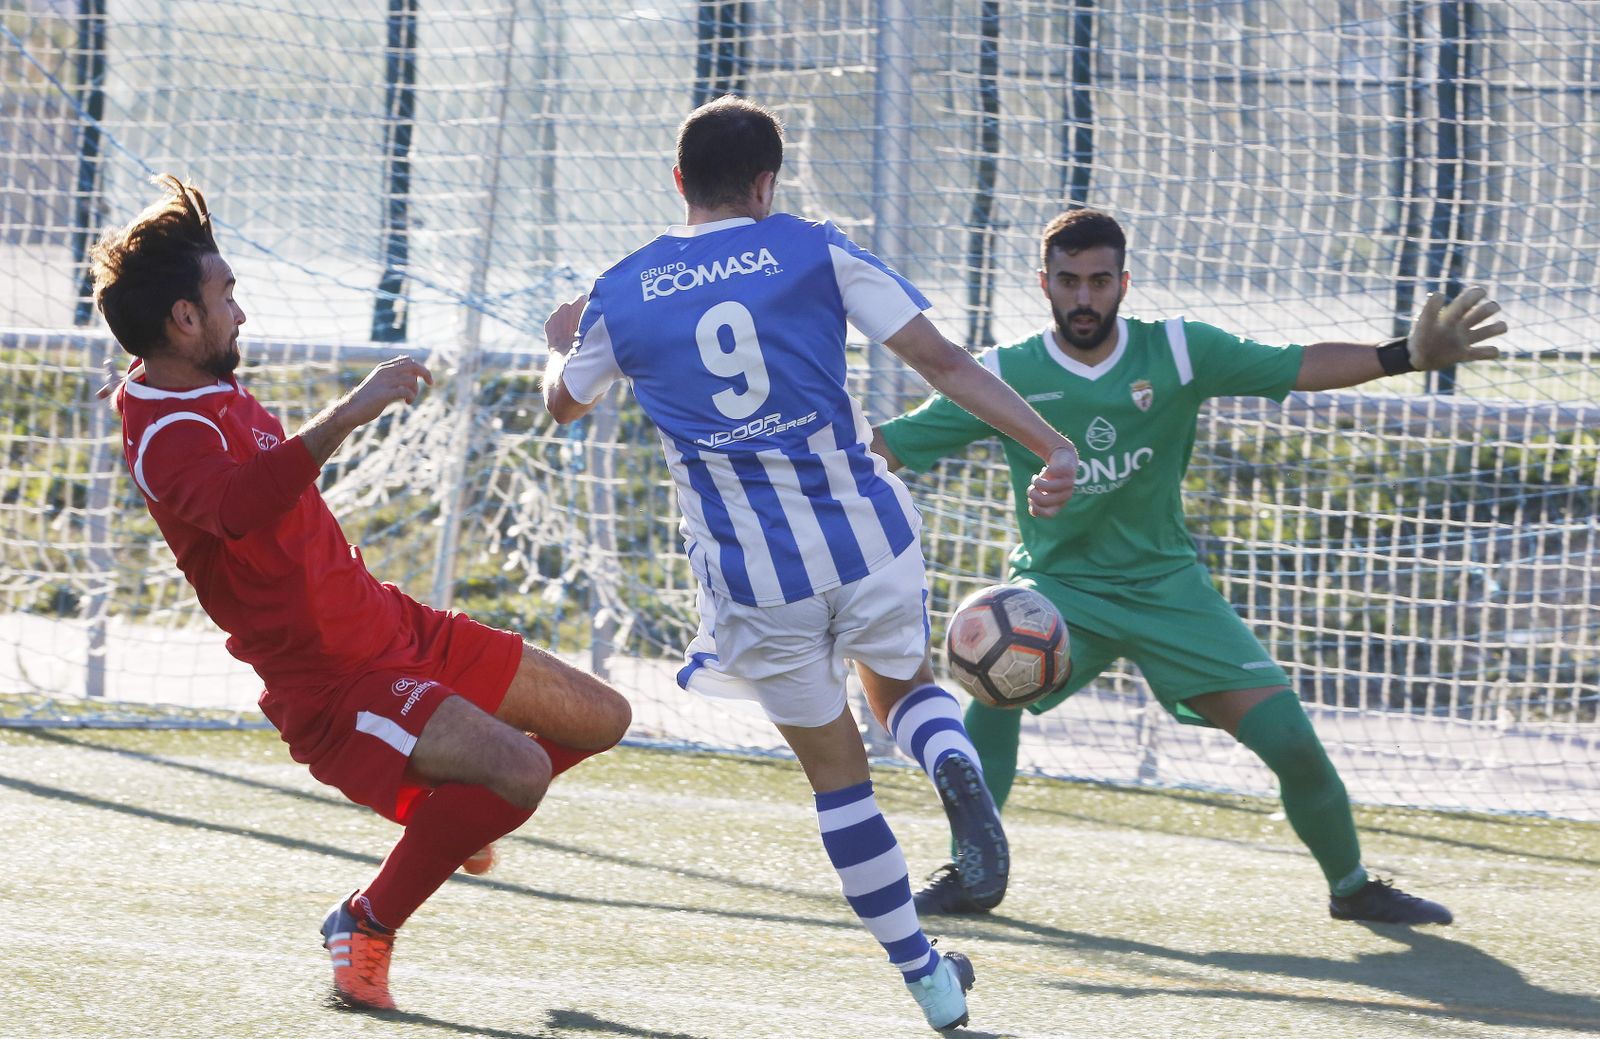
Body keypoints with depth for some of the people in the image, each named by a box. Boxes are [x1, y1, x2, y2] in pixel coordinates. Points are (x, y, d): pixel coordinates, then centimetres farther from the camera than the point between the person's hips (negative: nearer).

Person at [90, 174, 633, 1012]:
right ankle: (366, 926, -12)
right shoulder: (169, 438, -26)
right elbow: (238, 504, -49)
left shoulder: (205, 388, 6)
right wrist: (352, 413, -53)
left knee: (601, 719, 13)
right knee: (519, 770, -31)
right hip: (333, 683, -10)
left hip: (395, 626, 10)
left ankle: (453, 811, 37)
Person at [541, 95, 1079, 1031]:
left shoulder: (620, 297, 3)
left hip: (756, 579, 0)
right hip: (867, 537, 0)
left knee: (837, 770, 15)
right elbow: (944, 362, -7)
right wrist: (1052, 445, -6)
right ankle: (954, 763, -9)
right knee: (903, 684, 28)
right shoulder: (812, 251, -1)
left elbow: (566, 403, 24)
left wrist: (565, 342, 46)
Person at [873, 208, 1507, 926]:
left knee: (1291, 741, -8)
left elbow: (1300, 367, -9)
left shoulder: (1177, 352, -7)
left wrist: (1406, 355, -22)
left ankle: (1351, 886, 18)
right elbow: (891, 446, -5)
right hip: (1058, 584, -1)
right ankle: (969, 874, -14)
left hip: (1167, 586, 1)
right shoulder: (1005, 375, -9)